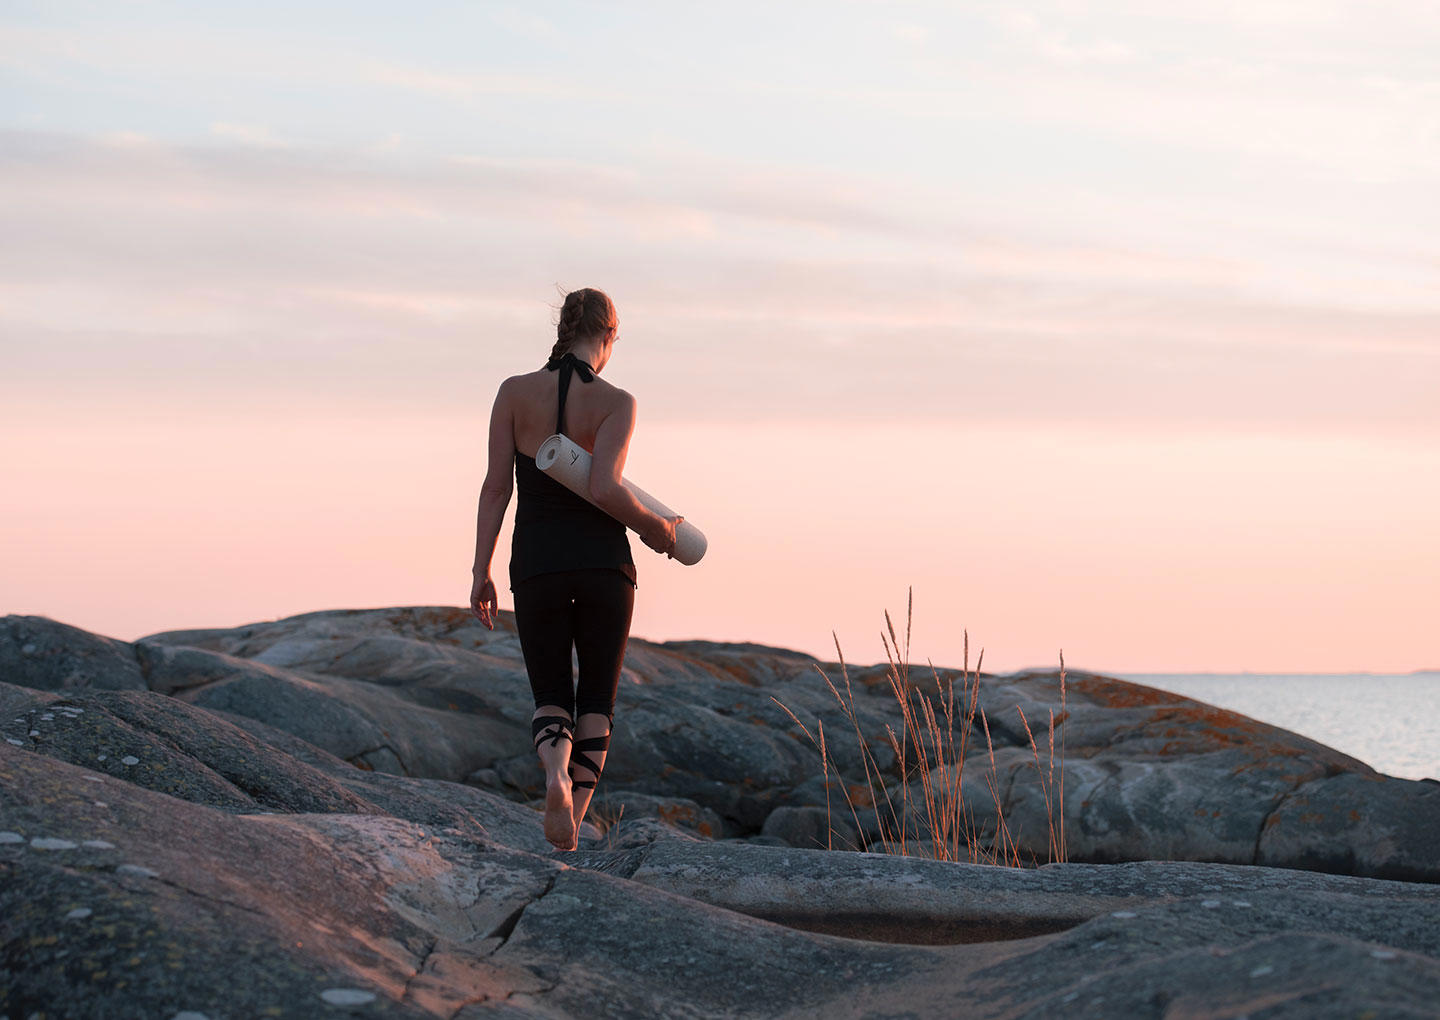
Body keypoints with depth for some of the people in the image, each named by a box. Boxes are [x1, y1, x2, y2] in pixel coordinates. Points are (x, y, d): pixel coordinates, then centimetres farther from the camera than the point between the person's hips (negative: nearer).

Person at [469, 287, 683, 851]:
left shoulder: (515, 392, 1)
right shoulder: (616, 403, -6)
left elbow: (495, 487, -1)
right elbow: (604, 488, -19)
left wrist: (481, 572, 3)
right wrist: (656, 529, -3)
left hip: (537, 563, 1)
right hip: (603, 562, -1)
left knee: (550, 695, 12)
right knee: (597, 696, 16)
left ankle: (556, 774, -22)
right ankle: (574, 816, 5)